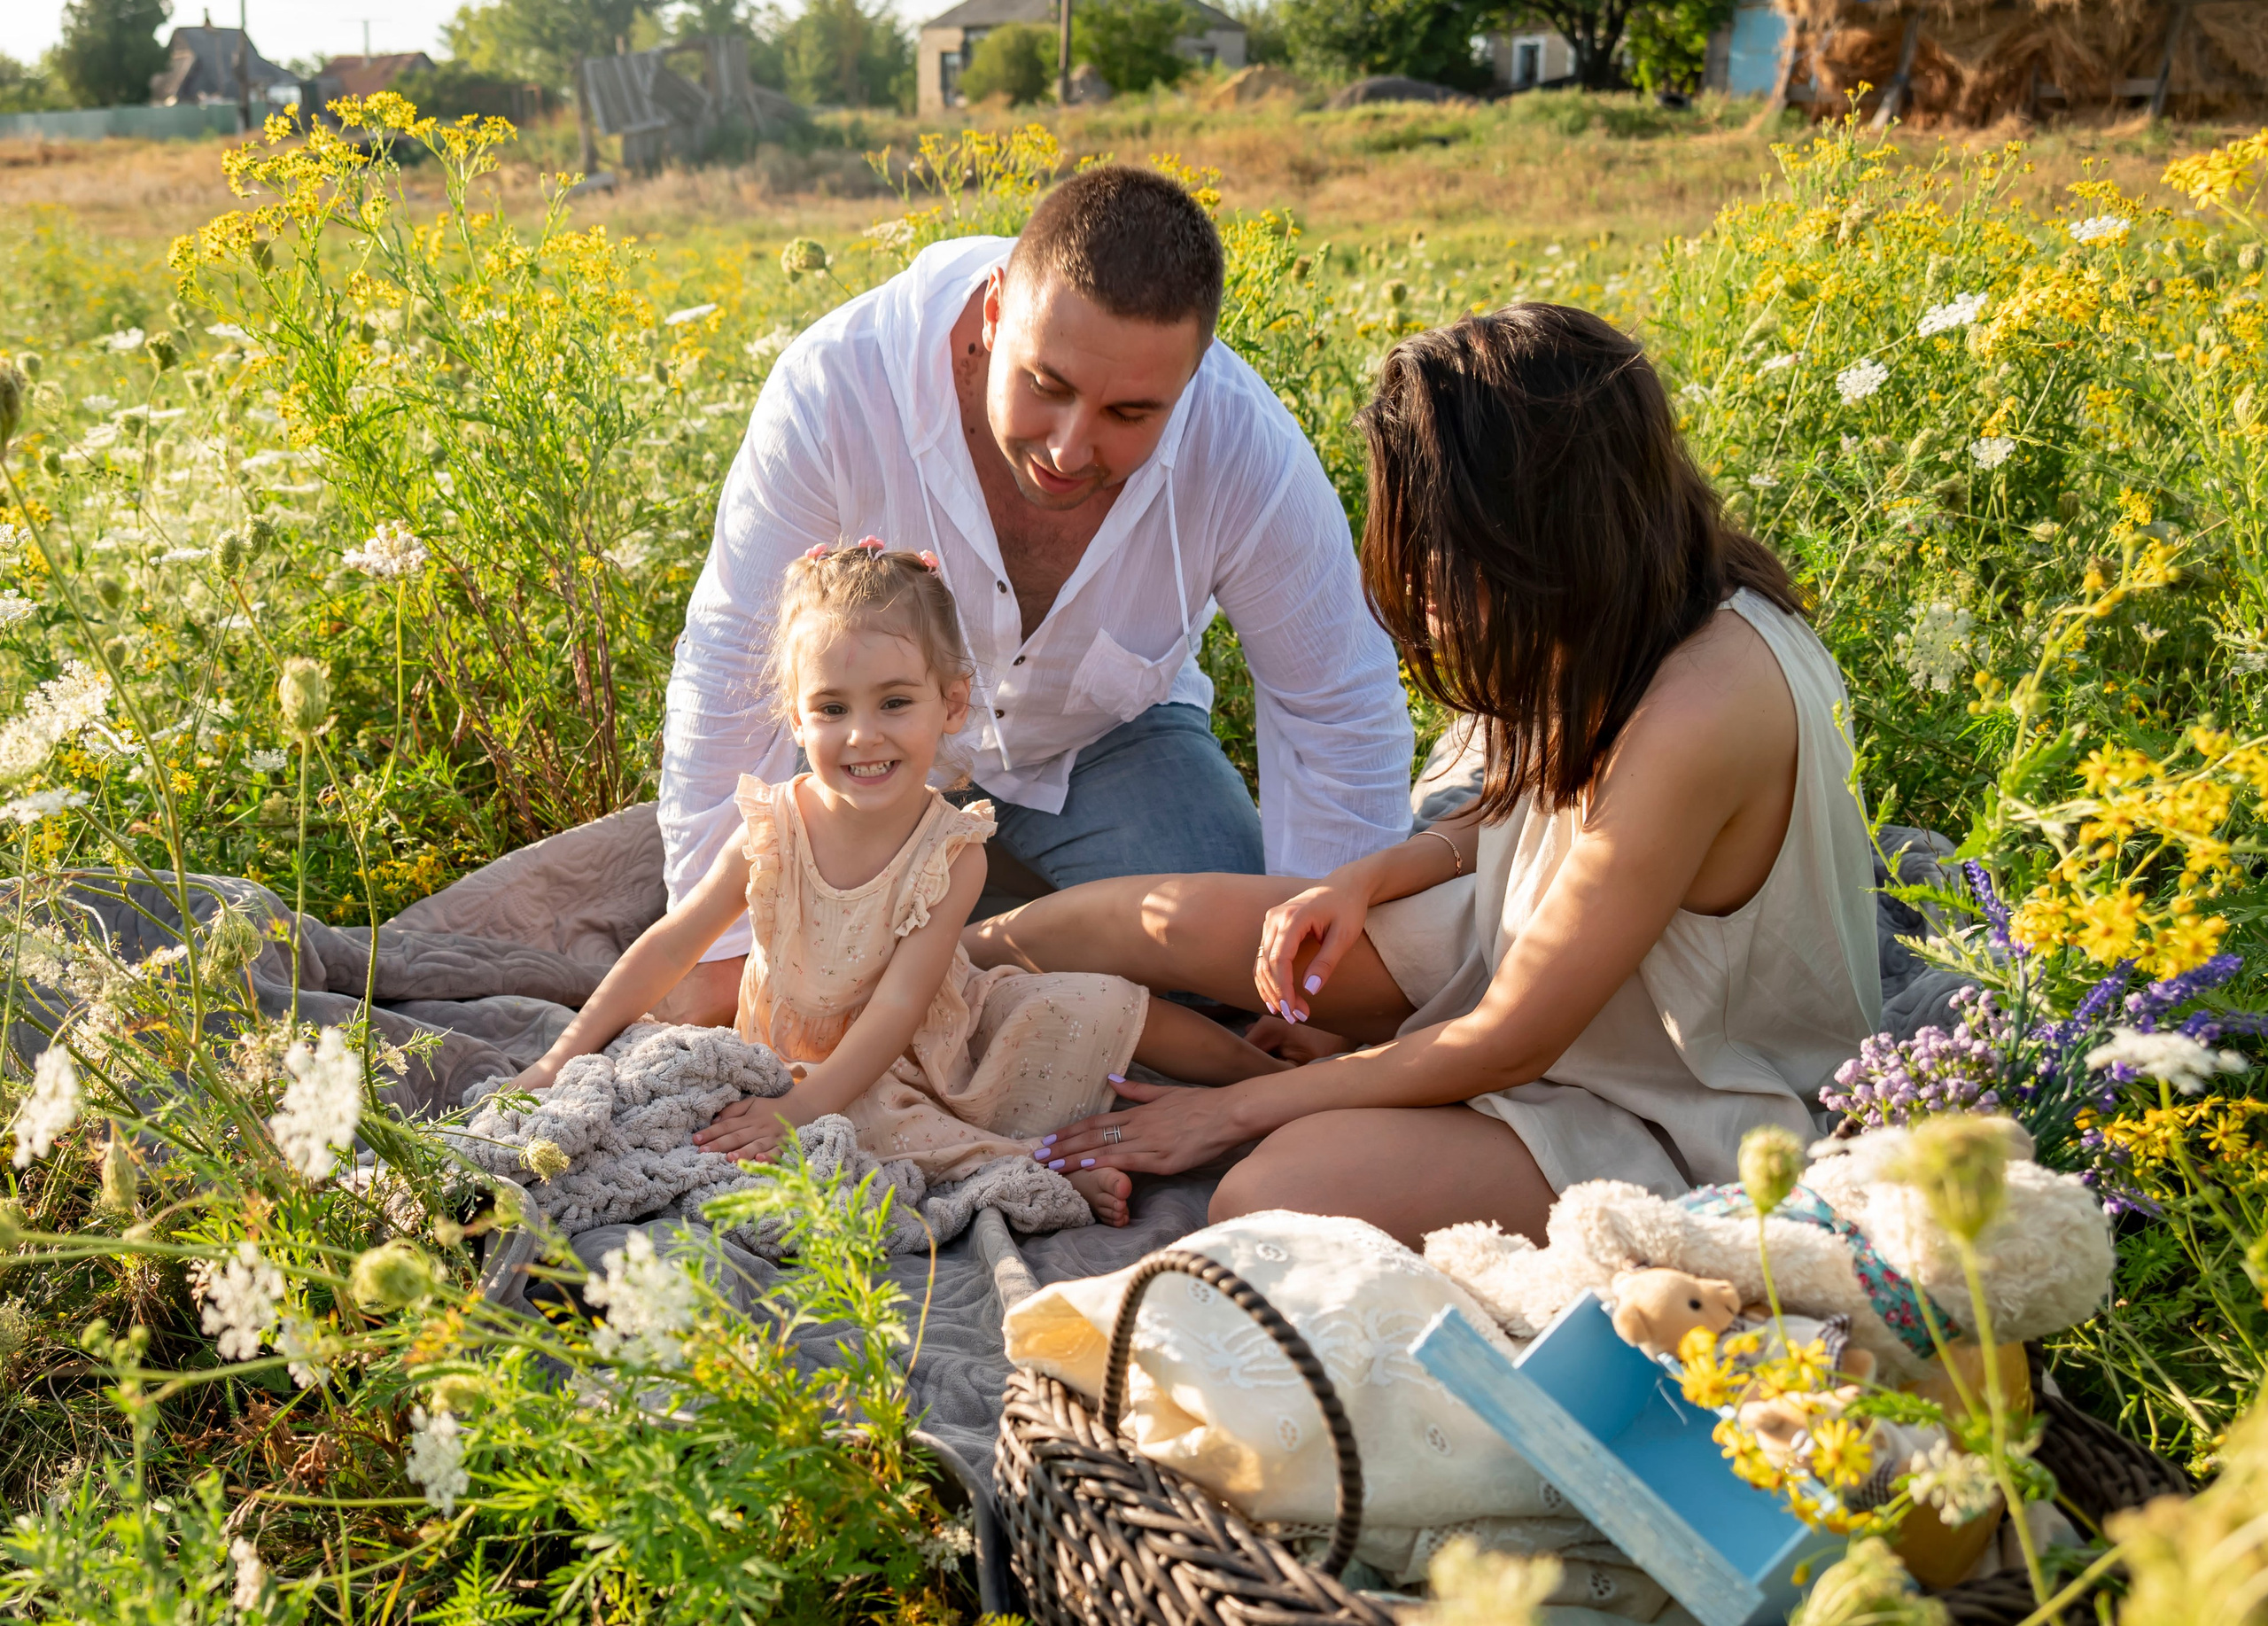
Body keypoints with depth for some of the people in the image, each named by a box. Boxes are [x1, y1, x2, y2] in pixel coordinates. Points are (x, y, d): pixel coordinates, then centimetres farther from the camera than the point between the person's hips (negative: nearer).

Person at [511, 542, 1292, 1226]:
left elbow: (898, 1006, -25)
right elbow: (671, 946, -10)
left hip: (942, 1035, 0)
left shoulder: (952, 851, -21)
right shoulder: (774, 832, -18)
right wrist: (568, 1054, -15)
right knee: (870, 1122, -35)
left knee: (1098, 1004, -14)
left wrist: (800, 1110, -34)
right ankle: (1042, 1171, -25)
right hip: (821, 1057, 0)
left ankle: (1270, 1067, 9)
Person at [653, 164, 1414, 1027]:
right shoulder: (835, 388, -34)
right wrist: (719, 953, -19)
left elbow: (1339, 718, -16)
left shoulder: (1248, 455, -31)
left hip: (1109, 739, 0)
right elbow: (732, 669, -23)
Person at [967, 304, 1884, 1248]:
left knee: (1270, 1200, -28)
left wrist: (1236, 1108, -17)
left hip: (1667, 1115, -8)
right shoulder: (1636, 611, -10)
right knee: (1177, 919, -6)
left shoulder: (1699, 714, -36)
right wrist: (1366, 878, -7)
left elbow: (1507, 1047, -27)